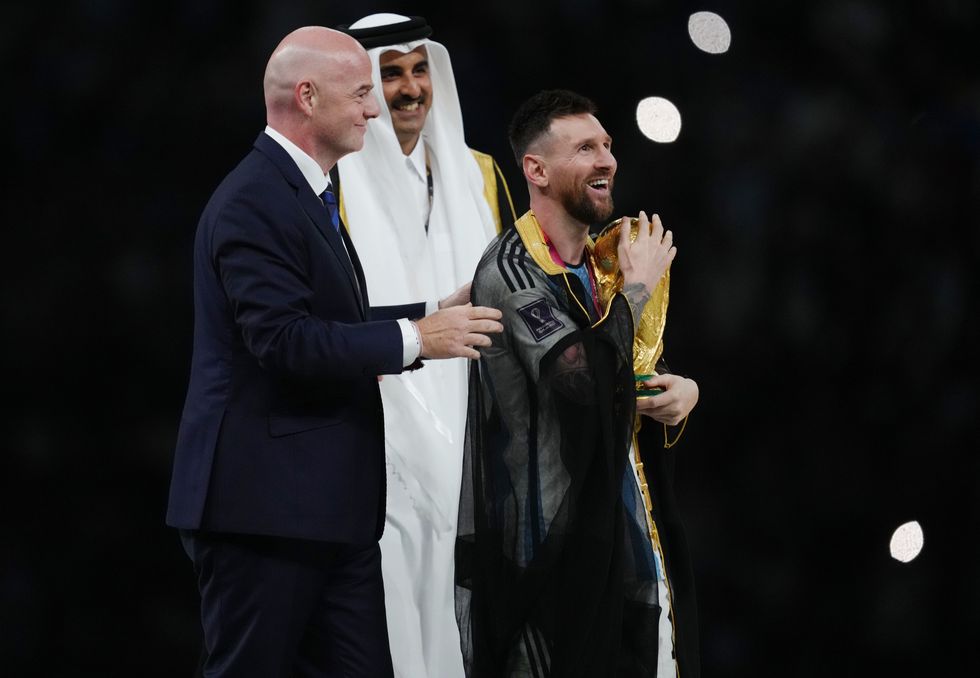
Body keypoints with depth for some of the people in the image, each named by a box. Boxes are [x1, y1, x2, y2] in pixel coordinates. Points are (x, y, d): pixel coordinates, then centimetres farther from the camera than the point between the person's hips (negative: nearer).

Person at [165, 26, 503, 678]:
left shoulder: (308, 195, 19)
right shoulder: (254, 201, -15)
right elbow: (286, 342, -23)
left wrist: (436, 315, 11)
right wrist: (417, 339, -18)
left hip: (329, 503, 10)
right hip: (265, 505, -10)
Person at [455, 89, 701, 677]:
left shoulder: (600, 264, 11)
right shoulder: (511, 270, -14)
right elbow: (583, 379, -27)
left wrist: (684, 391, 1)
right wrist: (636, 288, -14)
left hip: (627, 530, 8)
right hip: (558, 542, -8)